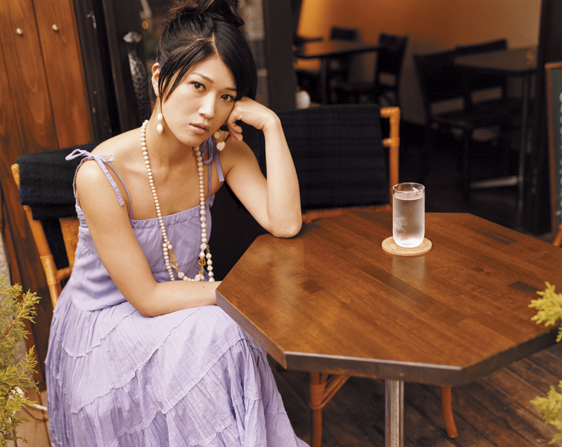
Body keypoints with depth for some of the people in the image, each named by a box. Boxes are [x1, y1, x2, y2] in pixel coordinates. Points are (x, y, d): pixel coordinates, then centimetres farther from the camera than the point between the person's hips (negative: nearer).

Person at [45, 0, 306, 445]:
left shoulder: (223, 151, -9)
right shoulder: (102, 174, -25)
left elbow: (285, 223, -20)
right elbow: (148, 298, -21)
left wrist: (271, 124, -23)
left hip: (178, 311, 5)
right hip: (102, 331, -4)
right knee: (217, 337, -27)